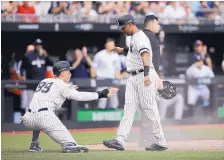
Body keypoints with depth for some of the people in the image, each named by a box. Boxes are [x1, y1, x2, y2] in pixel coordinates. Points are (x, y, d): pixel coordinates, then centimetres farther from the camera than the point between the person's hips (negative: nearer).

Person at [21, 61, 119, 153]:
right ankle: (69, 145, -46)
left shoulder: (43, 81, 25)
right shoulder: (61, 85, 5)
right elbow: (79, 96, -5)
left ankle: (34, 145, 29)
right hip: (45, 117, -7)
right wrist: (102, 94, -4)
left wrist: (68, 90, 33)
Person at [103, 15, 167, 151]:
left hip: (145, 76, -10)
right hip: (133, 78, 10)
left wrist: (146, 74, -45)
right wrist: (123, 50, 45)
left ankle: (161, 142, 0)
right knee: (129, 109, 1)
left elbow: (145, 54, -31)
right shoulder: (134, 38, 17)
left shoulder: (140, 37, -15)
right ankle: (120, 141, -7)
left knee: (150, 109, -6)